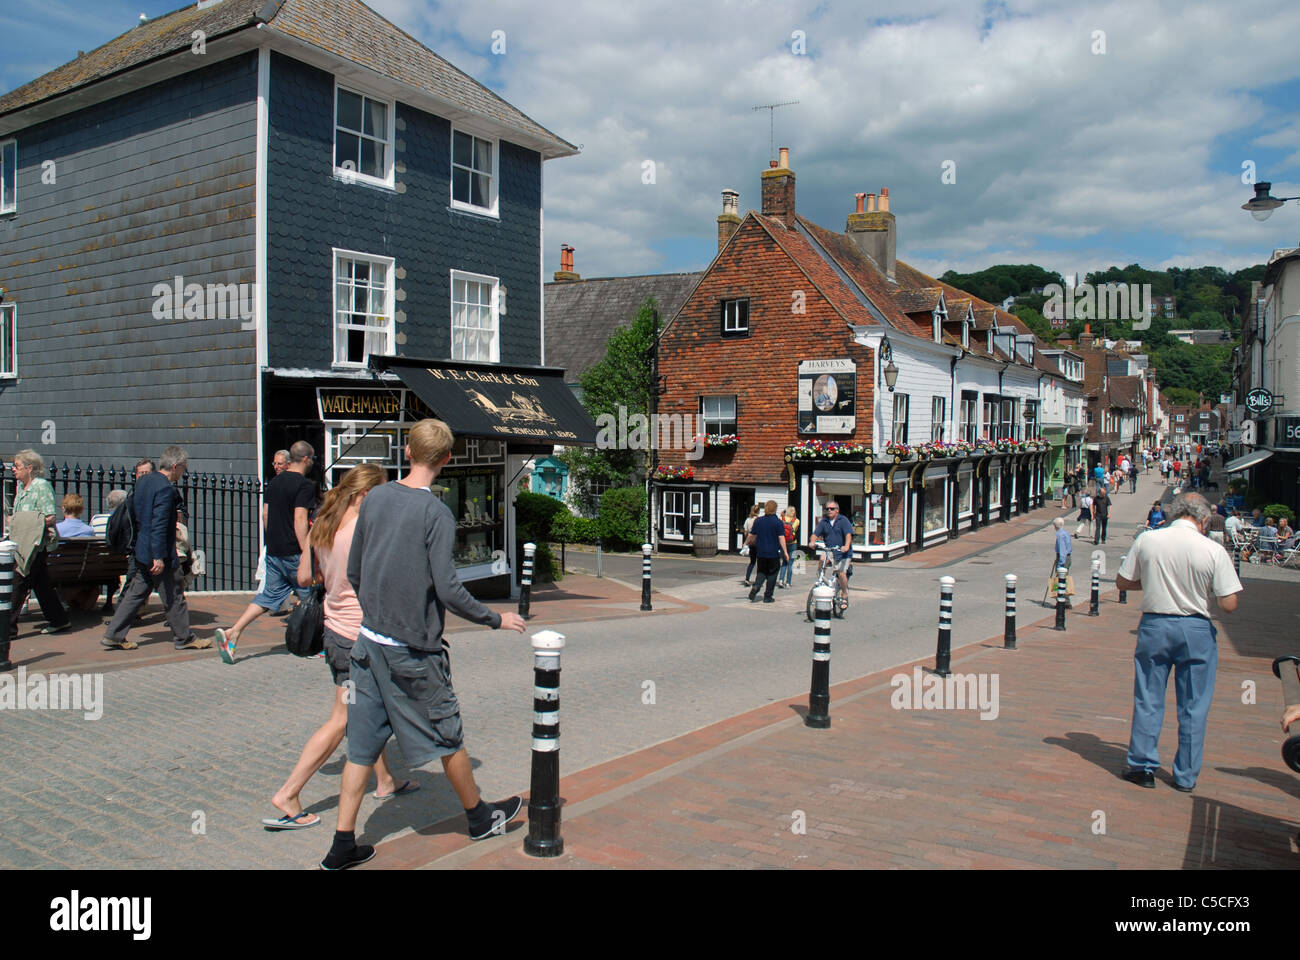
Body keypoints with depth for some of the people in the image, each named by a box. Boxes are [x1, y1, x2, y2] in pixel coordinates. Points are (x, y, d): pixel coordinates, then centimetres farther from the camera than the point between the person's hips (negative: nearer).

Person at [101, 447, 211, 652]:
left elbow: (135, 514, 18)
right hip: (158, 553, -9)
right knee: (173, 596, 2)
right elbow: (159, 525, -24)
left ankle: (114, 635, 17)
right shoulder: (165, 488, -20)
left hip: (142, 551, 9)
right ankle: (183, 638, 13)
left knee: (136, 593, 15)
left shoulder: (143, 481, 9)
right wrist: (159, 557, -23)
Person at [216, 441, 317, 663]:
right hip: (293, 553, -7)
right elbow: (299, 519, -21)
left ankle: (232, 632, -3)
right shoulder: (305, 485, -13)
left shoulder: (275, 481, 12)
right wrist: (306, 552, -20)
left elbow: (265, 513, 17)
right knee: (309, 597, 7)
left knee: (268, 595, 10)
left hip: (273, 551, 7)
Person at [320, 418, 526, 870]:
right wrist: (496, 619, -6)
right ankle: (479, 817, 31)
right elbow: (448, 590, -20)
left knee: (362, 744, 11)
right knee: (447, 736, 12)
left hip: (367, 641, 6)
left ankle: (343, 845, 16)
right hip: (413, 650, -6)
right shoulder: (437, 514, -16)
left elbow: (353, 572, 11)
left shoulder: (374, 498, 3)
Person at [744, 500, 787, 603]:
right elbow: (781, 538, -14)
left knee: (762, 572, 16)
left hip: (760, 552, 3)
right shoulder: (778, 522, -8)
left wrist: (746, 544, 25)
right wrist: (785, 552, -13)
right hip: (773, 553, -3)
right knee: (772, 573, 9)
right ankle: (768, 597, 10)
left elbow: (751, 535, 8)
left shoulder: (758, 521, 3)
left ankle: (755, 589, -9)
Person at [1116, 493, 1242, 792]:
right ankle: (1186, 776, 18)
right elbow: (1228, 605, -10)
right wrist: (1201, 587, 8)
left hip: (1154, 626, 1)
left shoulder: (1146, 541, -5)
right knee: (1193, 708, 11)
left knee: (1148, 701, 11)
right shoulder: (1213, 551, -10)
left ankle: (1142, 766, 16)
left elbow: (1122, 582, 3)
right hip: (1196, 631, -1)